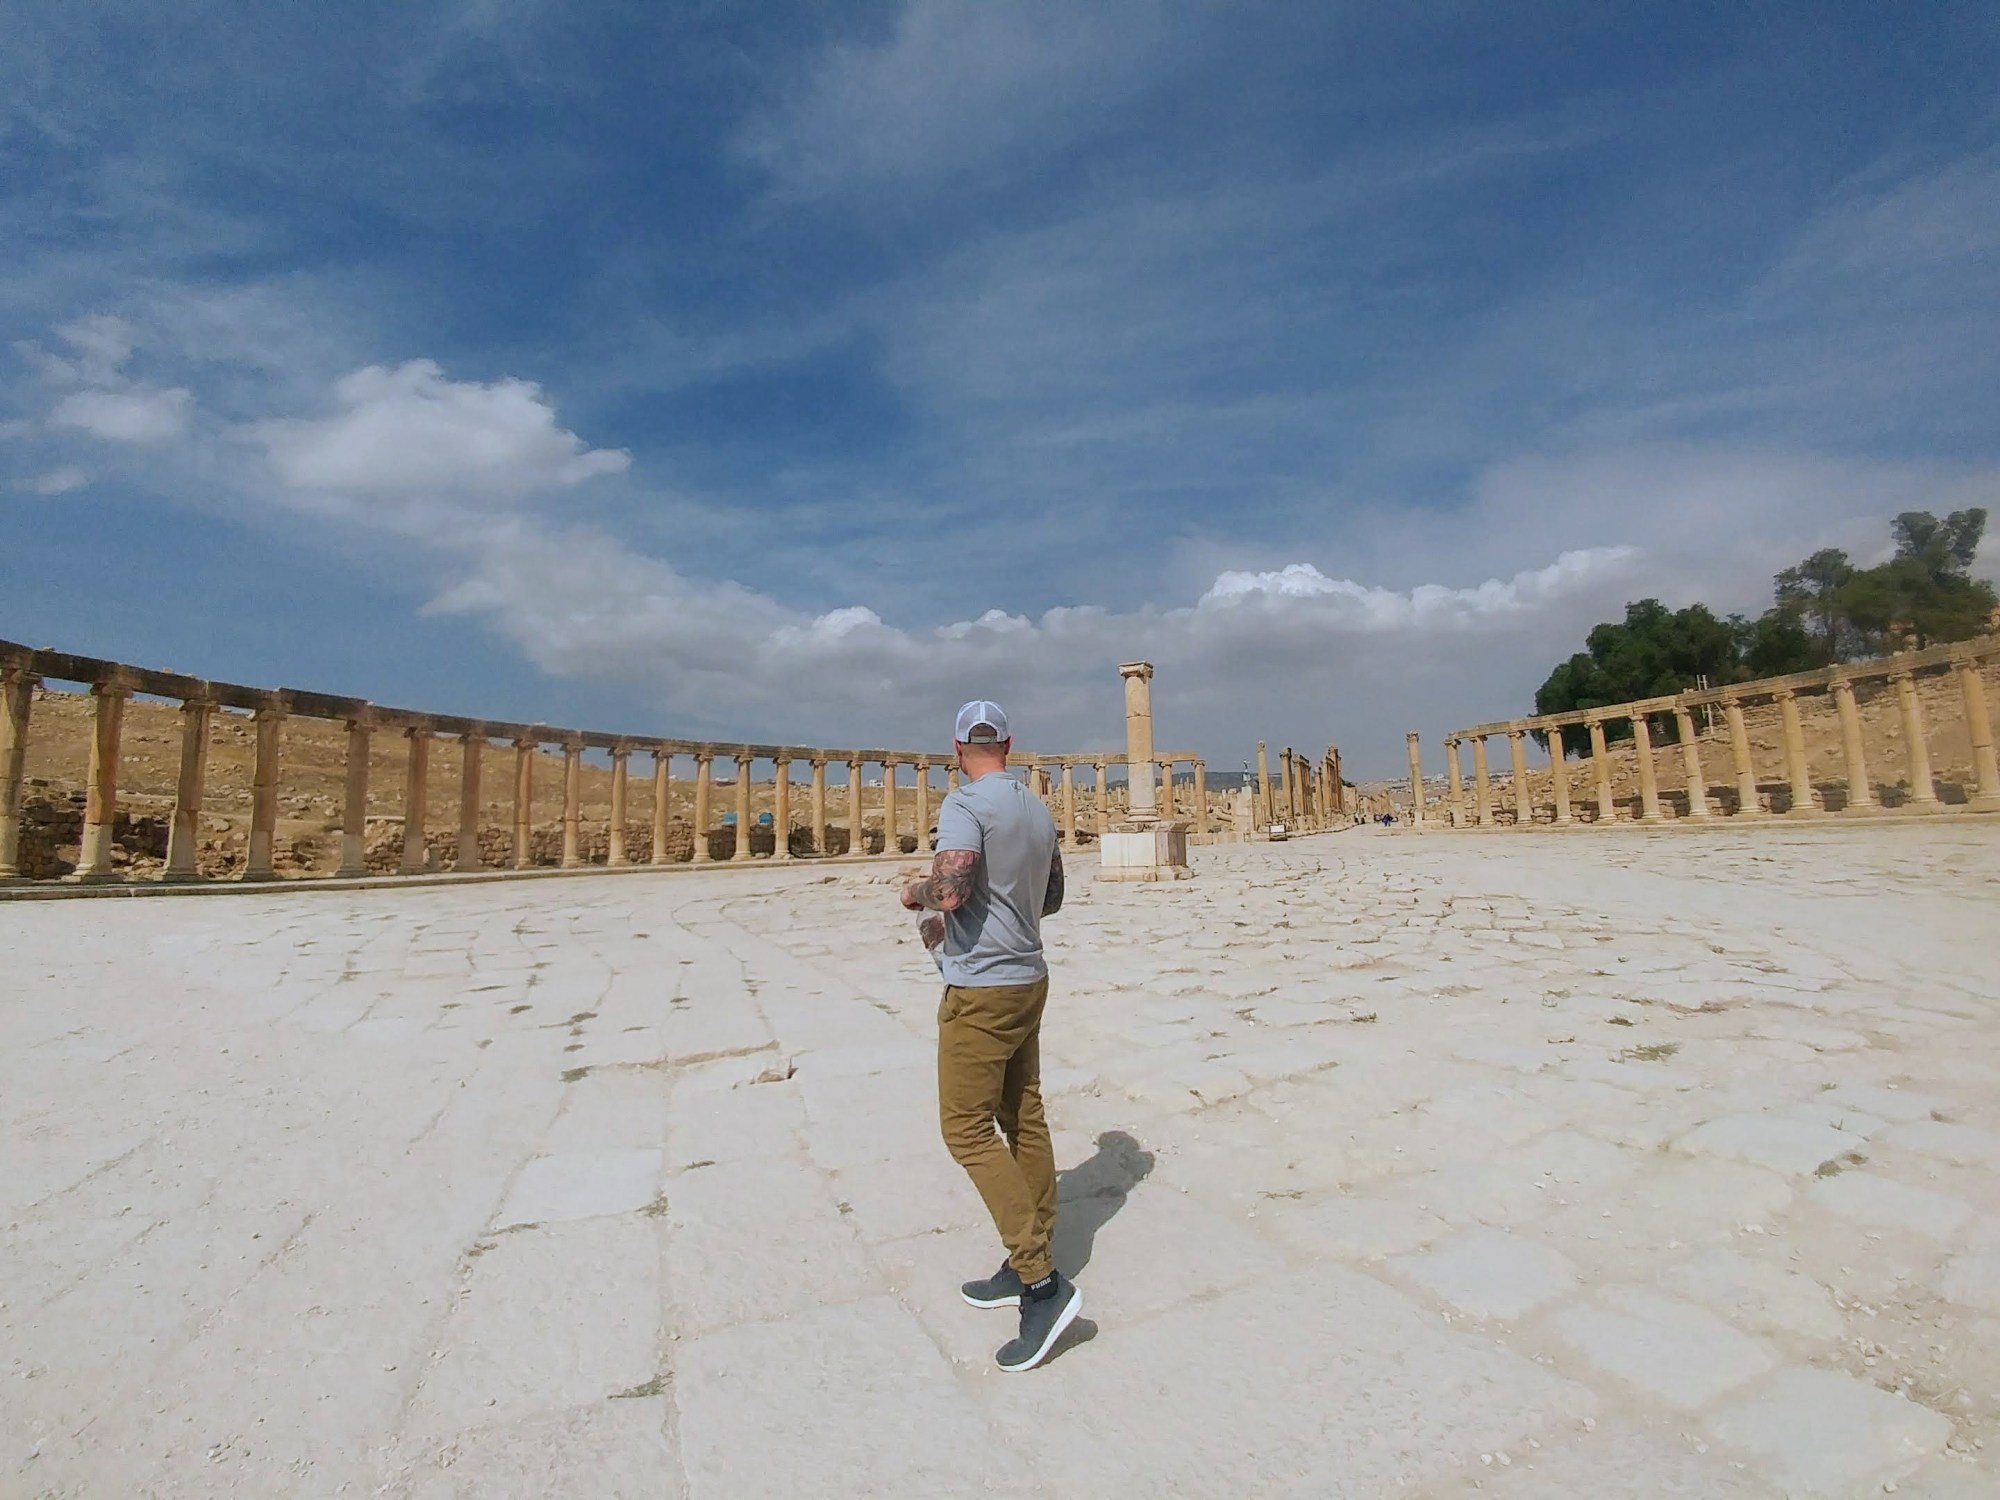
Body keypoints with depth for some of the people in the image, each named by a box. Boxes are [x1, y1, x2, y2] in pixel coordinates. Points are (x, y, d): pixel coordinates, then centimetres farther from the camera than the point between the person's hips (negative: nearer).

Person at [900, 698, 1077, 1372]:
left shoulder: (965, 803, -14)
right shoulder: (1037, 809, 11)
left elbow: (949, 889, -28)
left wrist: (915, 893, -5)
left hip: (981, 988, -9)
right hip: (1029, 979, 9)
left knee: (968, 1129, -2)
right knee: (1023, 1120, 14)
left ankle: (1042, 1281, -3)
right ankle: (1027, 1267, 25)